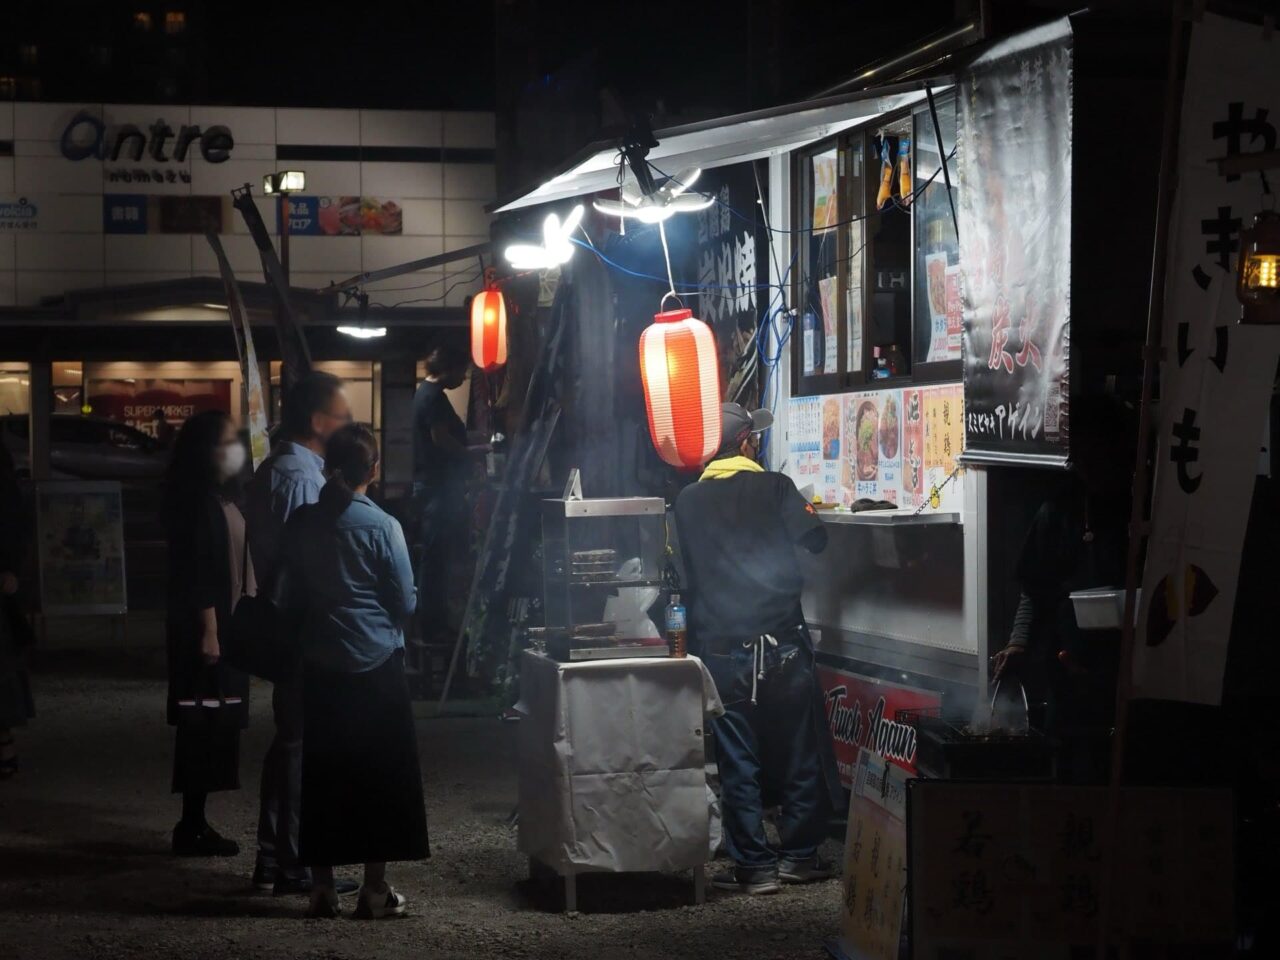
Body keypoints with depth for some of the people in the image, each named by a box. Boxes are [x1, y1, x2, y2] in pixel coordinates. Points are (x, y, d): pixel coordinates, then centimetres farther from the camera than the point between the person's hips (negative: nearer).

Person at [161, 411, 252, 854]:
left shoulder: (221, 499, 14)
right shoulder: (200, 502, -15)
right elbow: (197, 572, -19)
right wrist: (207, 630, -22)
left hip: (225, 626, 10)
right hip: (207, 628, -10)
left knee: (214, 726, 11)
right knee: (204, 725, -6)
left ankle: (195, 822, 17)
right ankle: (192, 826, -2)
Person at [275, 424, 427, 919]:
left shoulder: (302, 523, -2)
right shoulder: (382, 527, -11)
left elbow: (287, 599, 5)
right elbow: (406, 603, -5)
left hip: (320, 668, 3)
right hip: (376, 665, -3)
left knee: (321, 775, 9)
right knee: (380, 775, 5)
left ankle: (322, 886, 10)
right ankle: (375, 888, 6)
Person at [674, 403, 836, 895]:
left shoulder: (687, 502, 8)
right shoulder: (774, 487, -1)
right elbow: (814, 539, -4)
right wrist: (804, 514, 17)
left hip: (718, 648, 2)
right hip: (780, 642, -1)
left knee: (737, 761, 5)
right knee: (798, 752, 10)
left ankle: (754, 866, 6)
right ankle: (798, 854, 15)